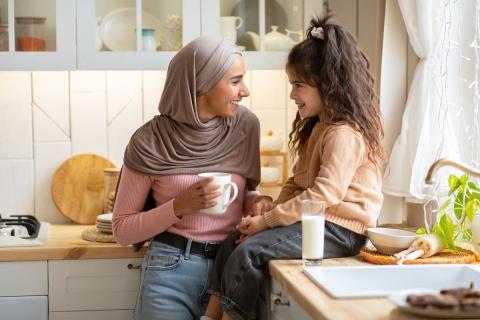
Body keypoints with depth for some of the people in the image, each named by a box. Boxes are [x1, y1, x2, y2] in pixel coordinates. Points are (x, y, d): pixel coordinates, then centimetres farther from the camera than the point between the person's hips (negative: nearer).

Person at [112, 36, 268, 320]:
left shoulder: (246, 126, -1)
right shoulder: (151, 142, -10)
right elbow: (122, 230, -4)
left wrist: (256, 201, -6)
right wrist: (180, 206, -18)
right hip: (172, 268, -3)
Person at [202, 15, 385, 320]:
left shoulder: (344, 133, -17)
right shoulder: (318, 127, 18)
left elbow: (325, 194, -25)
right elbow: (297, 183, 16)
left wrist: (266, 221, -21)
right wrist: (271, 212, -2)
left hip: (339, 229, -10)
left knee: (248, 252, -22)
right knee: (234, 240, -2)